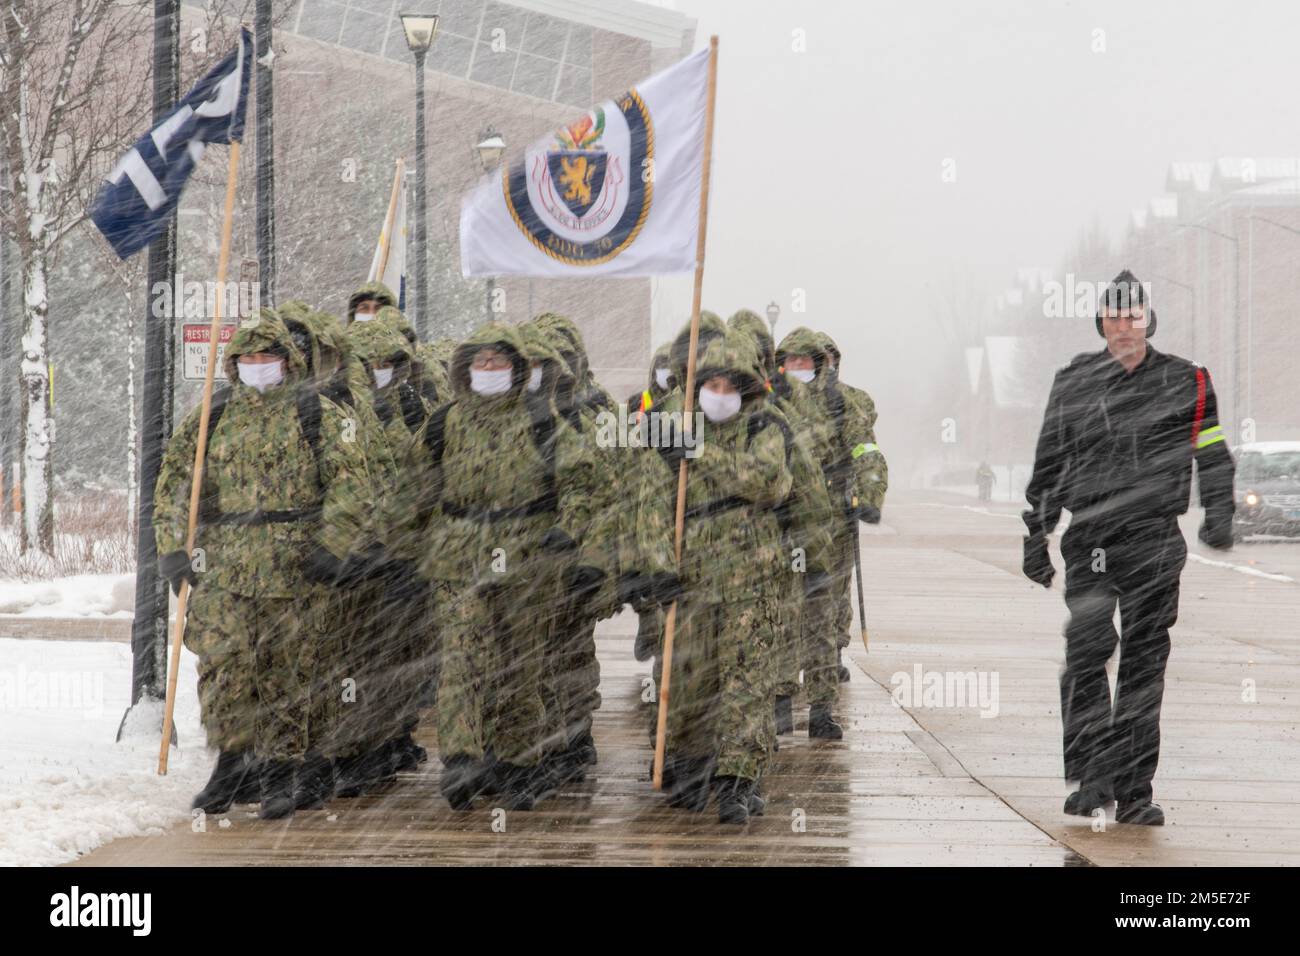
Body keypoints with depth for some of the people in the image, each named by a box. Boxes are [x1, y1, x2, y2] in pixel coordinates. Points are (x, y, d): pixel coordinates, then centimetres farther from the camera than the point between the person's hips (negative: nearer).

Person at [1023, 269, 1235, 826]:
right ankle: (1088, 778, -11)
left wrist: (1218, 516, -4)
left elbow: (1214, 455, 11)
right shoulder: (1073, 382, 9)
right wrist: (1036, 536, 14)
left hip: (1155, 539, 0)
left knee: (1144, 663, 3)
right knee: (1087, 650, -15)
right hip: (1088, 535, 0)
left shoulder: (1184, 382, 7)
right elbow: (1047, 466, 16)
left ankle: (1133, 792, 9)